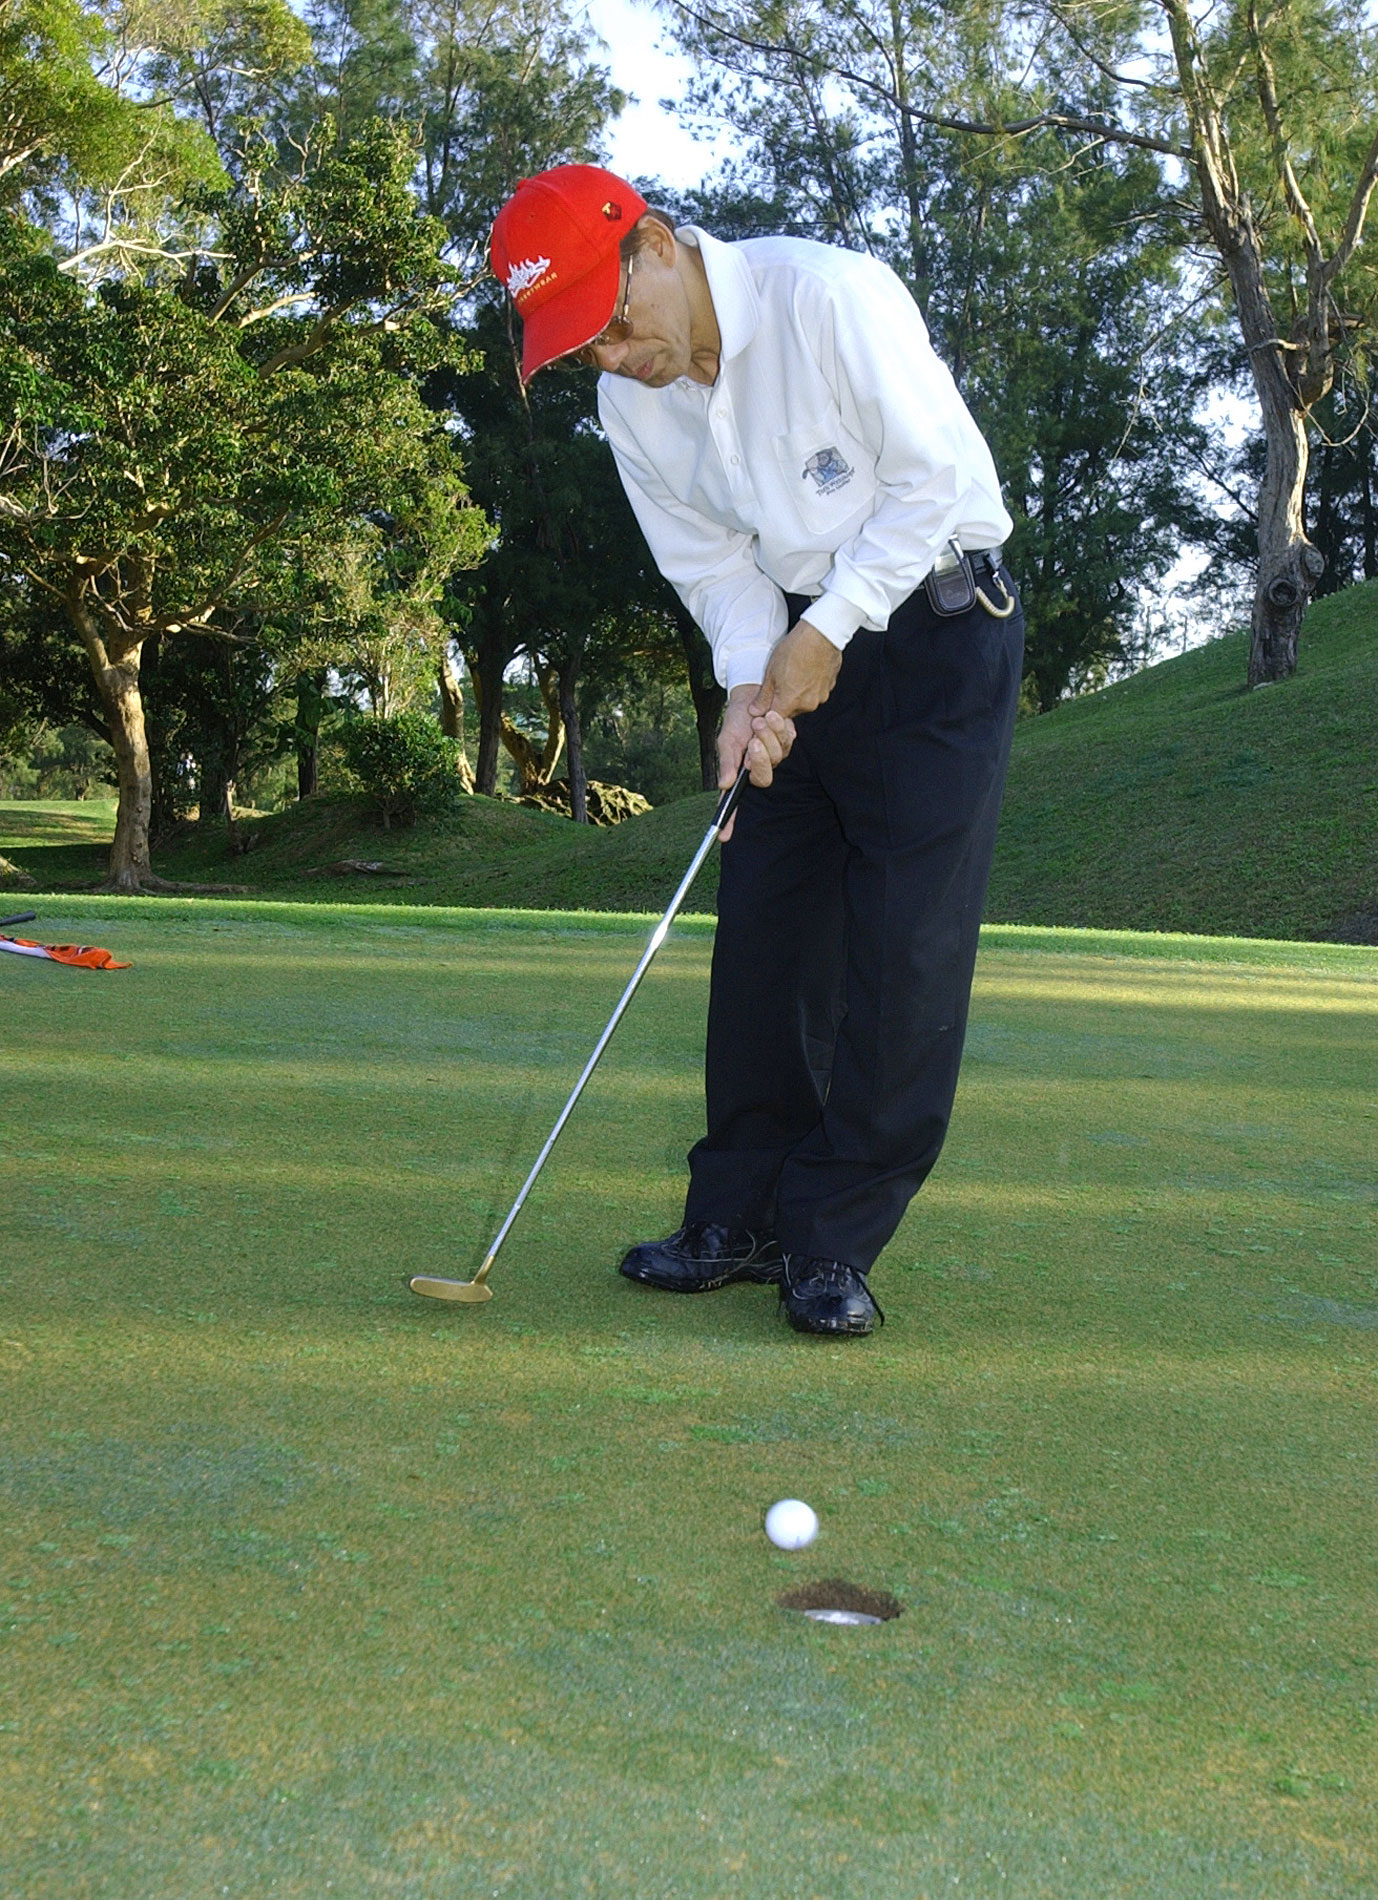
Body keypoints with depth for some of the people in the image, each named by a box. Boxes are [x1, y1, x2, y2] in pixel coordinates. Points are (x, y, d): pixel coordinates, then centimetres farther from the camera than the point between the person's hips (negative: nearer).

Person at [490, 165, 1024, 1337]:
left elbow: (937, 474, -19)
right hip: (800, 648, 6)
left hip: (937, 616, -6)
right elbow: (712, 565, 4)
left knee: (906, 942, -10)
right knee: (763, 927, 3)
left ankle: (835, 1244, -4)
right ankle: (741, 1218, 12)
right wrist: (752, 681, -15)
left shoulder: (827, 295, -21)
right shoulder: (630, 403, -2)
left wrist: (829, 631, -19)